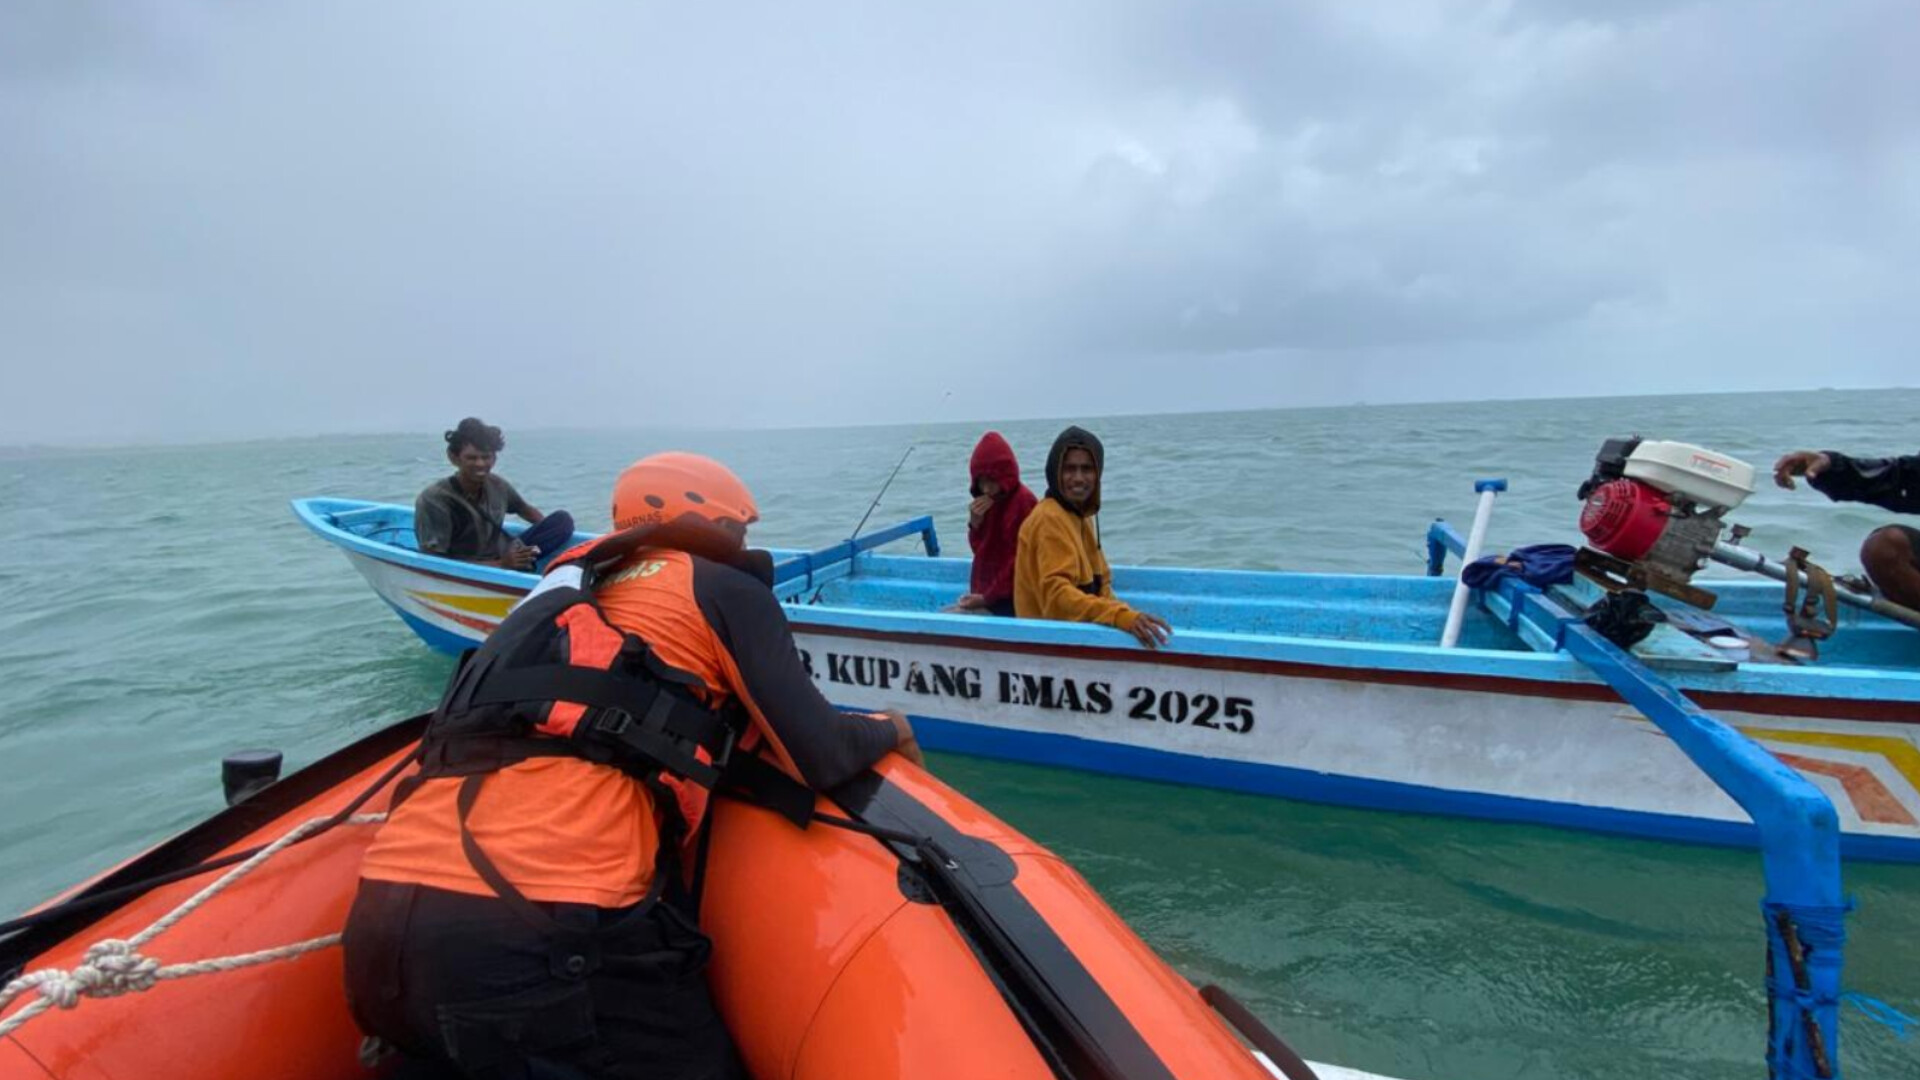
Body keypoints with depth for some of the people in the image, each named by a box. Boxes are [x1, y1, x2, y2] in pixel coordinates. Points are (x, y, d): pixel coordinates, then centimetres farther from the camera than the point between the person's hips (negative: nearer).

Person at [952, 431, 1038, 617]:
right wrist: (975, 522, -4)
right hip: (985, 595, 9)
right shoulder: (990, 501, 11)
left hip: (1010, 601, -9)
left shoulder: (1023, 502, -15)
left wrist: (986, 598, -16)